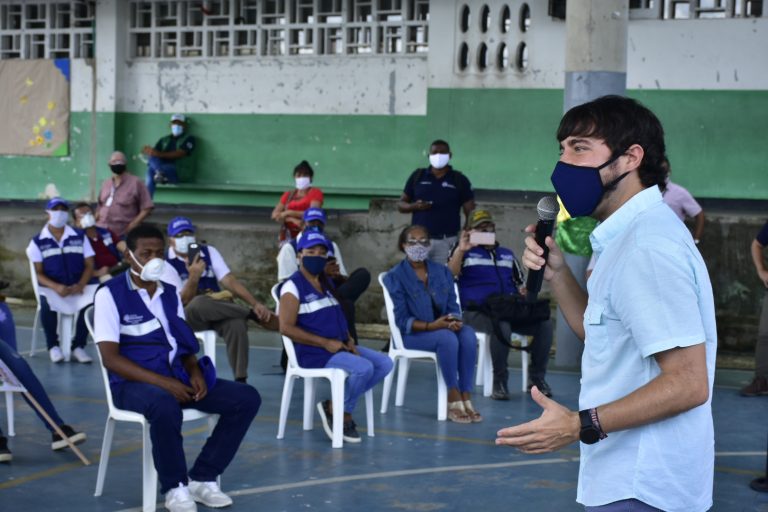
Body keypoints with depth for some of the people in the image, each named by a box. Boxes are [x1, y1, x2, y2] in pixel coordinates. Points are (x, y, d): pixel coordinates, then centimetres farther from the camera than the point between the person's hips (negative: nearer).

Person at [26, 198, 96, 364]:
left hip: (77, 288, 2)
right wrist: (56, 287, -19)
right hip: (52, 288, -2)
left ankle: (78, 346, -14)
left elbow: (89, 265, 6)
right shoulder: (38, 241, 4)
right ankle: (53, 346, -11)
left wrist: (80, 285, -14)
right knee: (47, 303, -37)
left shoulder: (80, 237, 10)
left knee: (95, 299, -31)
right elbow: (38, 273, 0)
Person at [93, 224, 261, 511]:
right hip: (134, 383, -7)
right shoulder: (110, 294, -6)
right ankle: (175, 488, -20)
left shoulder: (170, 293, 14)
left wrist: (195, 372, -5)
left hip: (177, 377, 7)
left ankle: (201, 478, -6)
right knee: (165, 406, -41)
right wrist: (162, 382, -22)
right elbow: (111, 358, -13)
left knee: (247, 398, -9)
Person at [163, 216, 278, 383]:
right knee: (199, 303, -39)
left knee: (236, 324, -32)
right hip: (188, 315, -3)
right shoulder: (166, 263, -7)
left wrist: (255, 304, -17)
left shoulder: (208, 252, 5)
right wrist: (193, 276, -30)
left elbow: (229, 280, -3)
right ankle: (252, 314, -21)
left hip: (218, 310, 3)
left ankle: (240, 380, -28)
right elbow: (184, 302, -13)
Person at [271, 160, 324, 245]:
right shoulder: (288, 195, 18)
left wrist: (289, 213, -8)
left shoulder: (315, 192, 6)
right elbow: (275, 214, 7)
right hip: (288, 235, 4)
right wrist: (293, 220, -10)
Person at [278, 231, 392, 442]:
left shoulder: (326, 283, 19)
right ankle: (342, 414, -5)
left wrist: (349, 340, 2)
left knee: (384, 364, -6)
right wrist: (325, 343, -19)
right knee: (363, 368, -28)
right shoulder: (293, 286, -7)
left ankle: (336, 405, -5)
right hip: (314, 353, -9)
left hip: (339, 347, 9)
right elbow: (286, 328, -15)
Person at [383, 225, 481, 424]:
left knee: (468, 335, -28)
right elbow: (402, 320, -11)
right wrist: (431, 325, -25)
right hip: (411, 334, -5)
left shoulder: (442, 271, 12)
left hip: (443, 327, 5)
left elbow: (453, 305, 7)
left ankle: (466, 398, -28)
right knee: (447, 338, -34)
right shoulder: (395, 276, -4)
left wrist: (454, 321, -18)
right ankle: (454, 400, -27)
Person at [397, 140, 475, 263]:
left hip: (447, 242, -1)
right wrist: (414, 206, -9)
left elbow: (470, 213, 4)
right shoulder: (417, 176, 10)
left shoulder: (459, 180, 6)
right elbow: (400, 205, 13)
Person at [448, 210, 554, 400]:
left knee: (545, 322, -20)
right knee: (502, 326, -38)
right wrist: (460, 251, -22)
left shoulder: (507, 254, 27)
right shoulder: (464, 250, 12)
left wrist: (524, 291, 5)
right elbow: (450, 275, -5)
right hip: (477, 312, -5)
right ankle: (499, 381, -22)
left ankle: (537, 377, -6)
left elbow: (520, 283, 29)